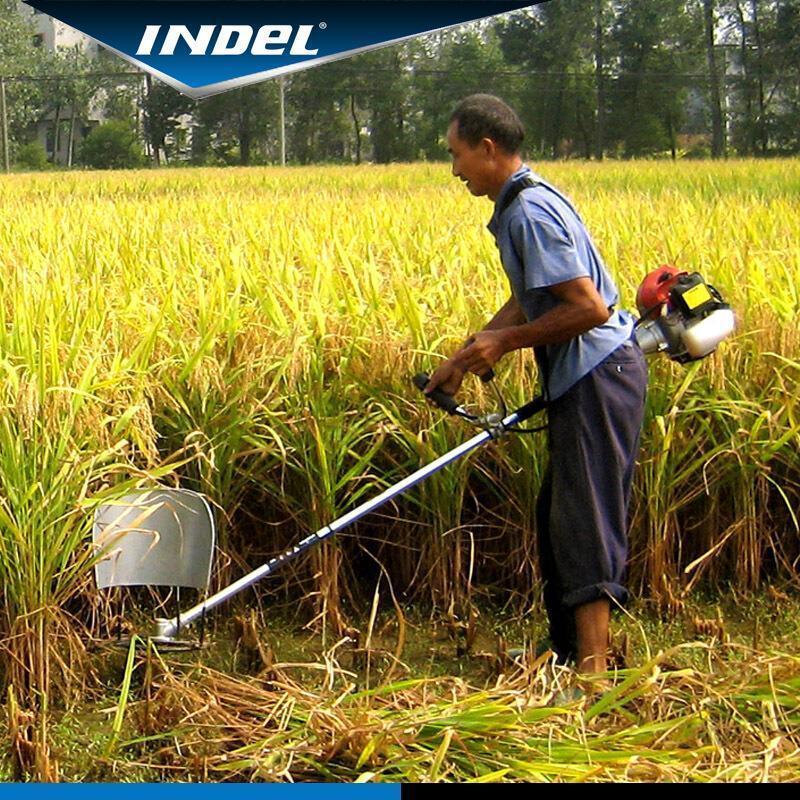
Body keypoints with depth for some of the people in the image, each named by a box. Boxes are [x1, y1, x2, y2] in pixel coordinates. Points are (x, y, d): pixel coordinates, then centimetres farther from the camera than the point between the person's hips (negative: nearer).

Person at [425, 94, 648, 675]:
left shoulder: (531, 211, -19)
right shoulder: (519, 205, 13)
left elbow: (589, 308, -25)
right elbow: (531, 302, 21)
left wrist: (505, 342, -15)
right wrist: (464, 358, 17)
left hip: (598, 374, -11)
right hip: (585, 375, 11)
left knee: (584, 520, -10)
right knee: (562, 518, 17)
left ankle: (593, 670, -9)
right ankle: (570, 654, 26)